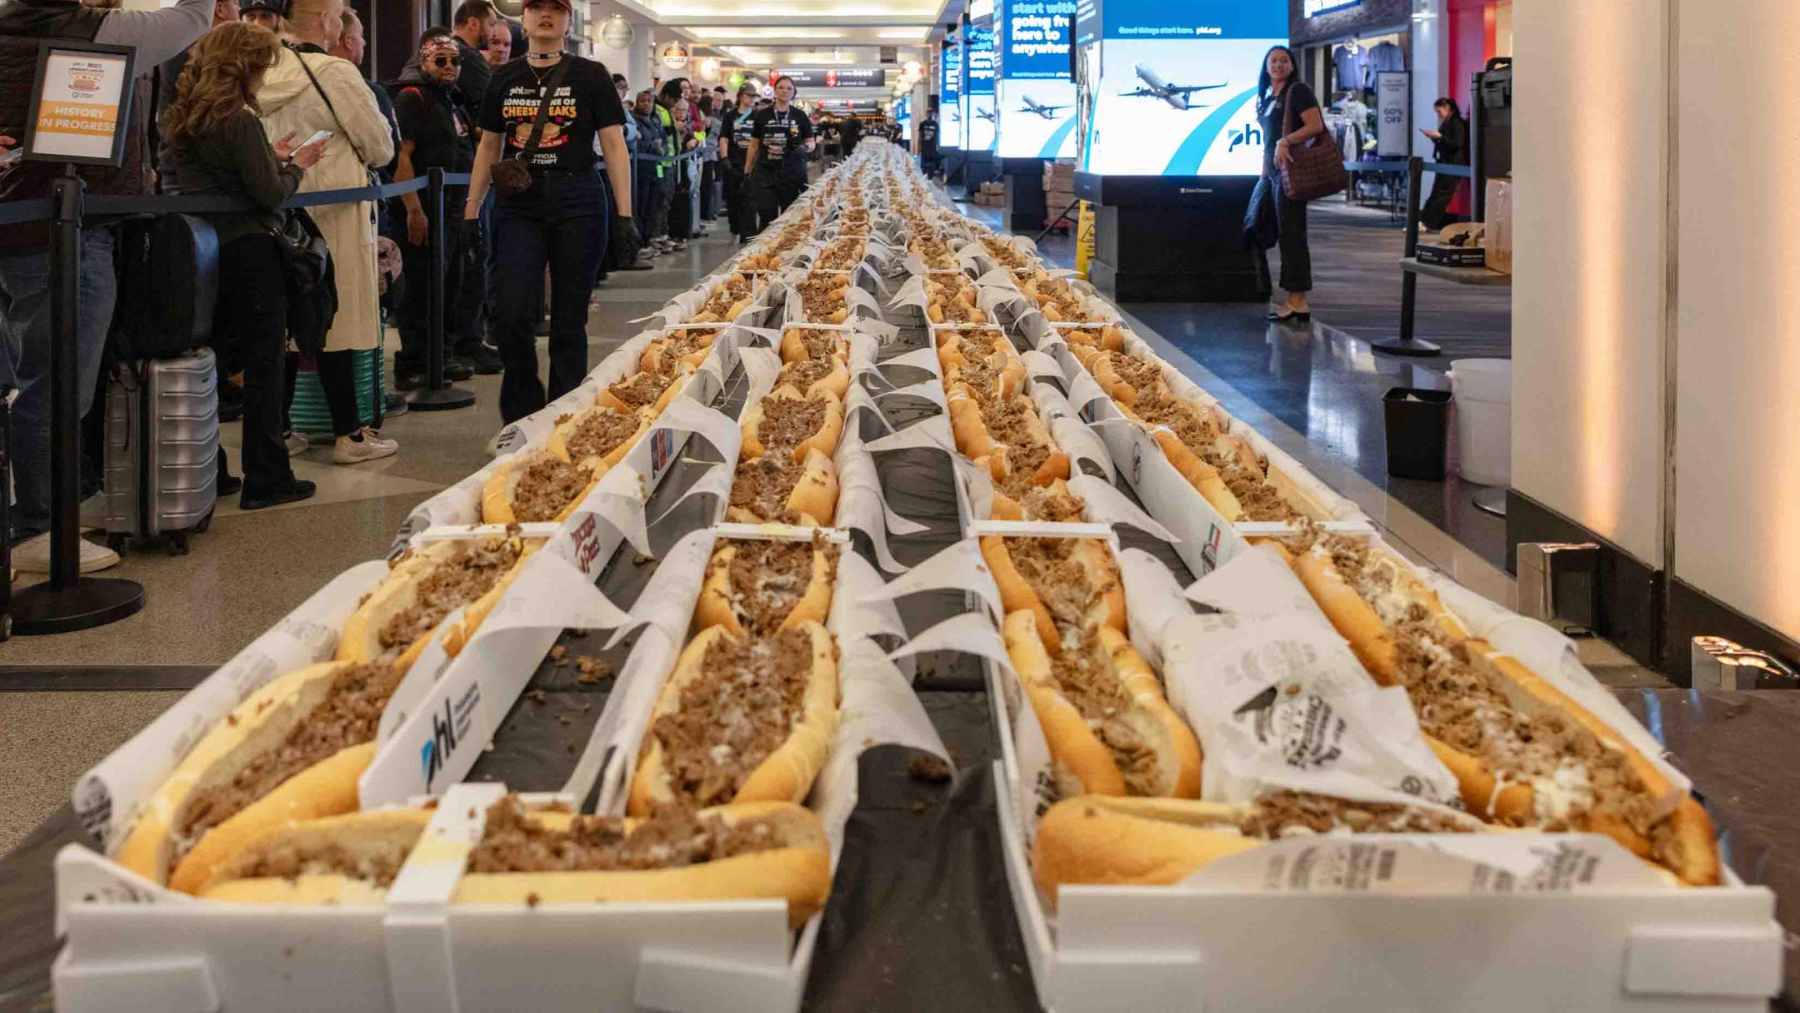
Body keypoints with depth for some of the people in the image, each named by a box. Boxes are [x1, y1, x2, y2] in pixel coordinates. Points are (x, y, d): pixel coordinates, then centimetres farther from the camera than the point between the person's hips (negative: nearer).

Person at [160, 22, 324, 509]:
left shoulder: (176, 118, 9)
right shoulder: (238, 121, -15)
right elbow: (270, 194, -15)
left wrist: (271, 158, 14)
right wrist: (295, 165, 3)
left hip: (197, 252, 7)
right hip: (248, 252, -7)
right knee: (264, 364, 1)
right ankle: (266, 478, 4)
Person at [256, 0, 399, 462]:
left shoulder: (262, 74, 3)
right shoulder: (336, 74, -15)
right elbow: (382, 148, -7)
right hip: (332, 213, -6)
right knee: (335, 321, 0)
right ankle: (348, 434, 6)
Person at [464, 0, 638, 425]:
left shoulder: (590, 75, 2)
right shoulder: (505, 78, 11)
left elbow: (614, 146, 0)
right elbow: (488, 147, 17)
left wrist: (625, 215, -7)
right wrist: (470, 211, 13)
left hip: (576, 202, -2)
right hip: (519, 205, 2)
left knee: (569, 321, 3)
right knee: (513, 314, -10)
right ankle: (521, 419, 6)